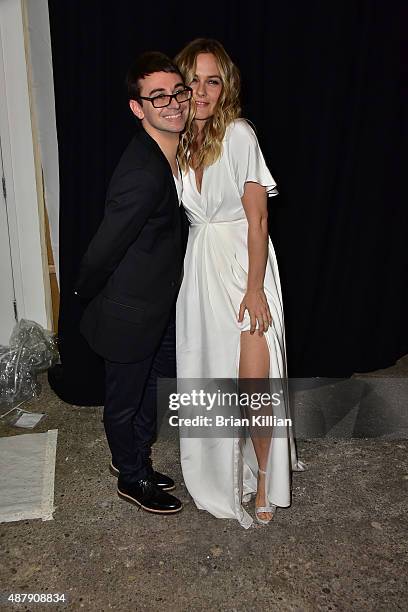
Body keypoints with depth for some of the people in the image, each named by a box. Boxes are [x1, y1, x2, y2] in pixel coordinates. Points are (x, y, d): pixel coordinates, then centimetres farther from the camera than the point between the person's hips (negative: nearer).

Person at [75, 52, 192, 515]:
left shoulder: (168, 153, -1)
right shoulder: (143, 174, -33)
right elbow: (101, 253, -25)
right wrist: (85, 292, -7)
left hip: (160, 307, 9)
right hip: (131, 315, -9)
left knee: (157, 384, 26)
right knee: (125, 401, 16)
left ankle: (133, 455, 51)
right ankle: (131, 477, 41)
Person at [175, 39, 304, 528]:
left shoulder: (239, 135, -11)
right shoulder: (179, 141, 6)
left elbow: (257, 219, -13)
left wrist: (255, 289, -17)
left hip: (243, 263, -5)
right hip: (200, 266, 5)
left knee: (253, 383, -8)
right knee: (208, 376, 12)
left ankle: (264, 476, 17)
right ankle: (220, 469, 34)